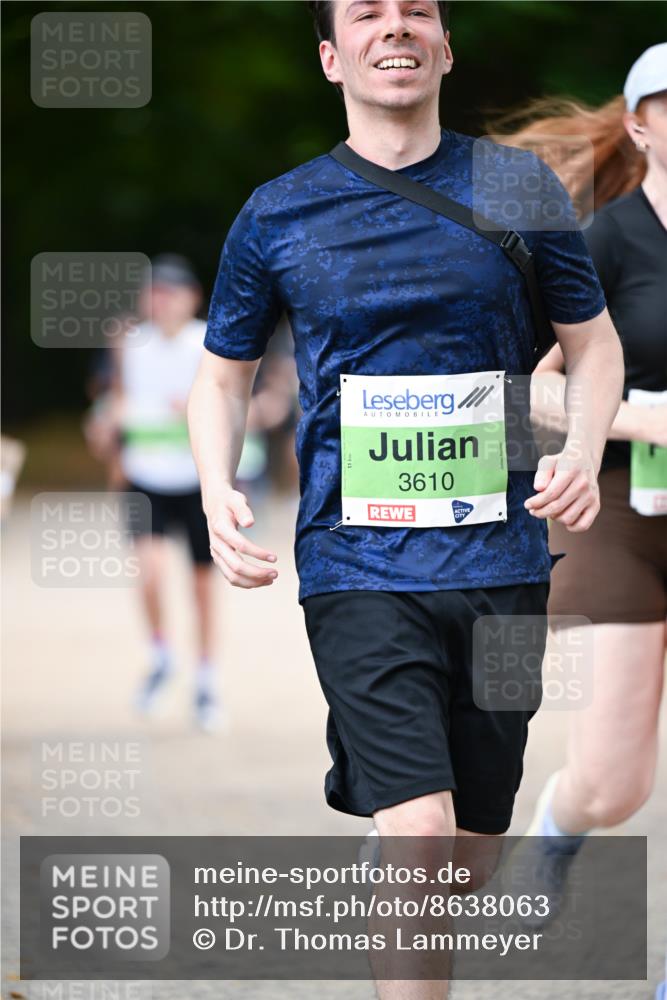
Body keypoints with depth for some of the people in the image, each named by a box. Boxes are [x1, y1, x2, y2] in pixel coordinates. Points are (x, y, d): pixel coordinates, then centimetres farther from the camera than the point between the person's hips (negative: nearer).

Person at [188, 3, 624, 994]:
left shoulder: (514, 187, 5)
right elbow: (224, 371, 15)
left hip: (500, 561, 2)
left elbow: (594, 344, 14)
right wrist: (219, 494, -4)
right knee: (418, 832, -18)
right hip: (358, 568, -2)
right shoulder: (278, 214, 4)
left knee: (471, 846, 11)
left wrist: (583, 450, -6)